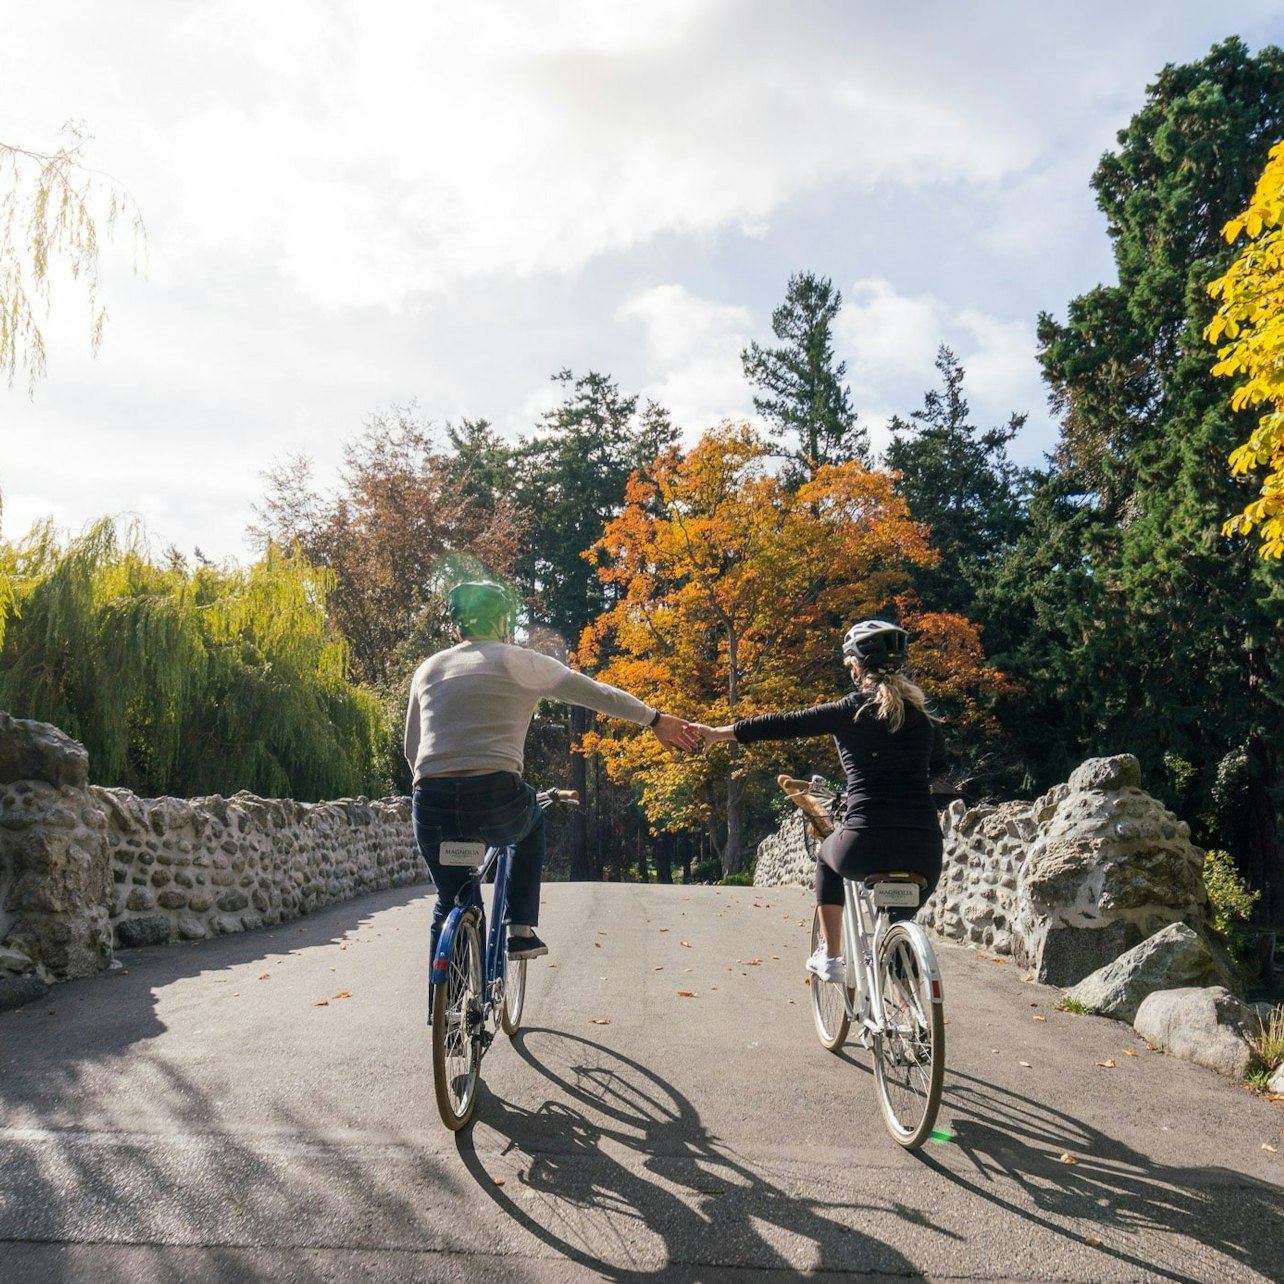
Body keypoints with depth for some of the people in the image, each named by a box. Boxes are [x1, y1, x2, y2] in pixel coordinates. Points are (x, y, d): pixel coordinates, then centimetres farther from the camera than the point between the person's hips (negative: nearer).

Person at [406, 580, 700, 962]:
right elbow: (597, 694, 10)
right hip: (496, 802, -3)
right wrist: (655, 719, 19)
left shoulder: (427, 669, 18)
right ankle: (522, 930, 24)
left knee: (449, 902, 23)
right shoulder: (518, 661, 7)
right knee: (531, 823, 32)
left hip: (432, 806, 3)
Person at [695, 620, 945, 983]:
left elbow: (784, 725, 2)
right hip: (924, 854, 3)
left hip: (866, 848, -3)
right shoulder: (922, 714, 12)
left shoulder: (852, 709, 0)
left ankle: (830, 957, 25)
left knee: (828, 857, 31)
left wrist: (716, 732, 9)